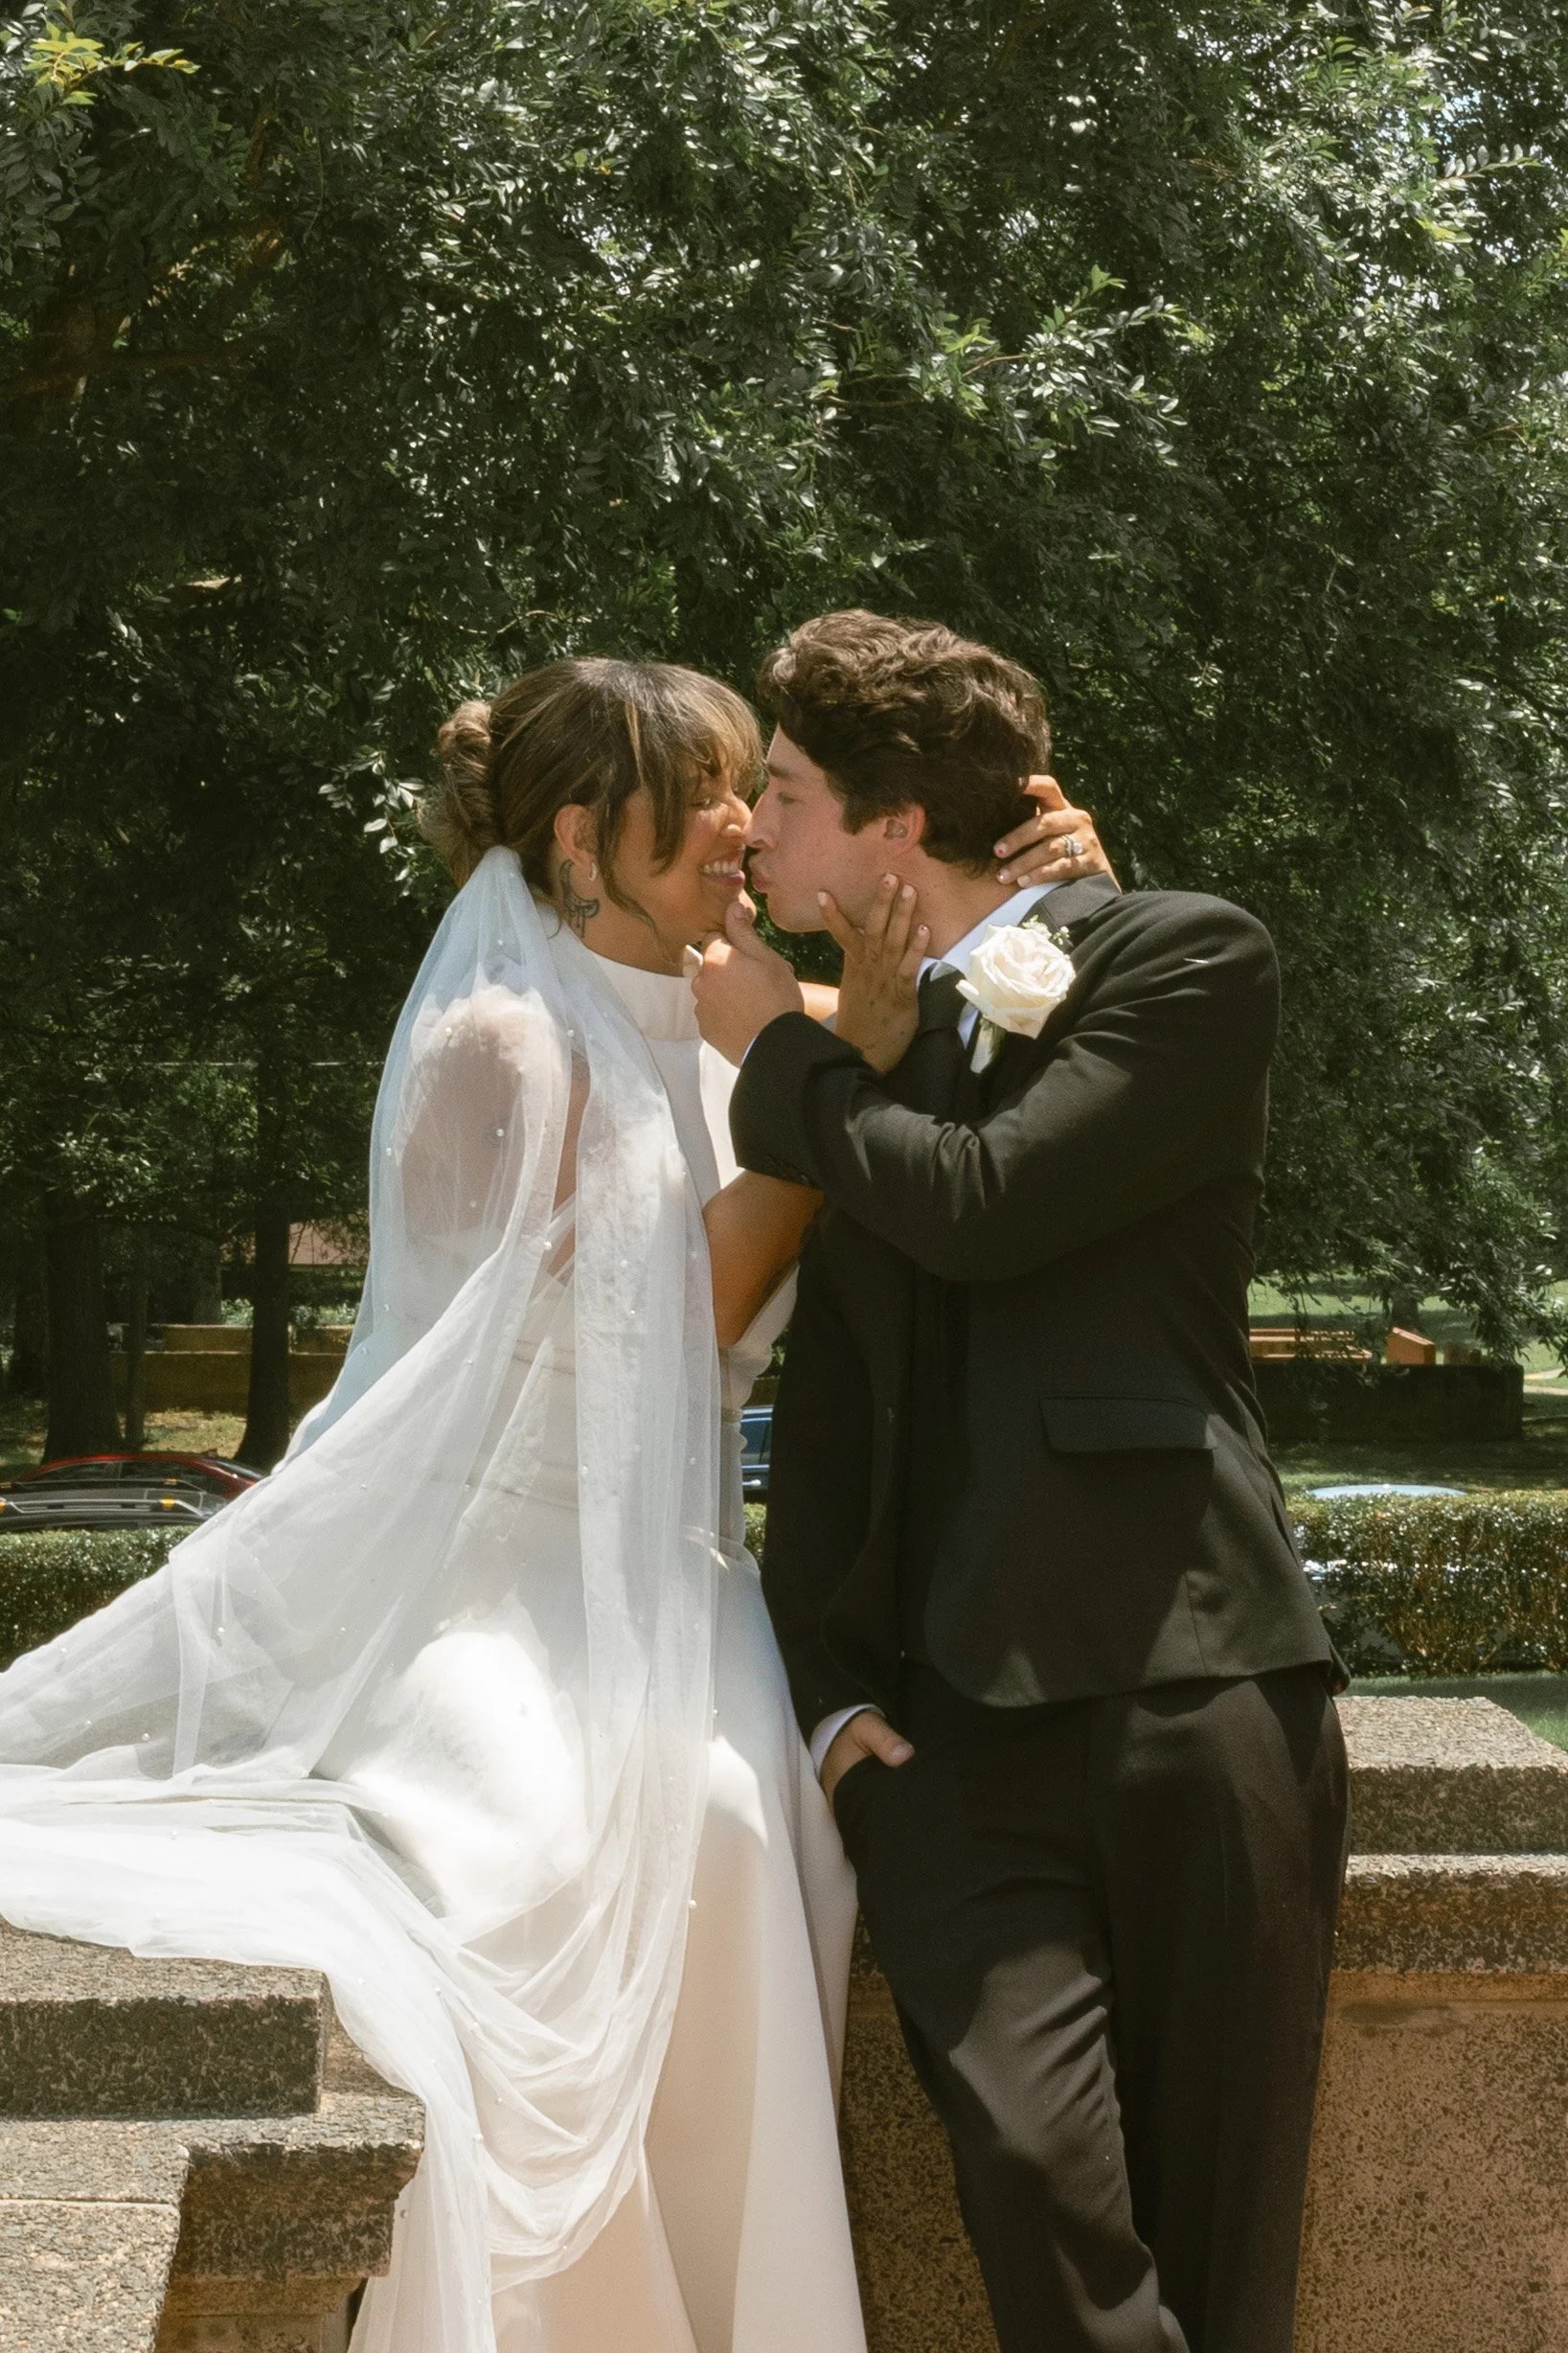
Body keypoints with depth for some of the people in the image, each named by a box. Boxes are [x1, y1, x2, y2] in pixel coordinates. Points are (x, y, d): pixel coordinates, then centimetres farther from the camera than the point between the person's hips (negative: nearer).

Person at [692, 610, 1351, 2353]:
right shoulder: (868, 1048, 19)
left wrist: (774, 1055, 1)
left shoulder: (1188, 961, 1)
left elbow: (986, 1205, -14)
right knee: (1034, 2172, -14)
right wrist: (827, 1682, 5)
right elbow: (826, 1401, 17)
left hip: (1189, 1684, -4)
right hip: (949, 1712, 4)